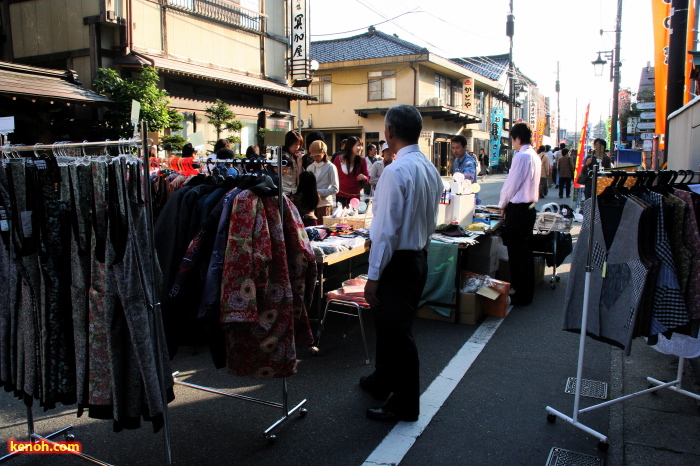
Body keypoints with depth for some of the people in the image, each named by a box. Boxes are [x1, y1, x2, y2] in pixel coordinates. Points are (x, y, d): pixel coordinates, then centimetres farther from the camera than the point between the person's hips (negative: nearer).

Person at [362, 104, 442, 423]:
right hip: (419, 256, 9)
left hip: (397, 262, -9)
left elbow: (387, 229, -22)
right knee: (387, 324, 23)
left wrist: (373, 276, -18)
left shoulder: (396, 171, -20)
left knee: (395, 331, 4)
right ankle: (382, 383, 43)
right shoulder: (430, 169, 7)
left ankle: (405, 405, 20)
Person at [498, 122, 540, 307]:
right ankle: (527, 291, 27)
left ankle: (521, 295, 7)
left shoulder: (521, 156, -17)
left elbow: (511, 184, -15)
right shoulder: (535, 157, 11)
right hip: (530, 207, 9)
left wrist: (503, 205, 1)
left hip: (518, 209, -9)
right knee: (526, 250, 16)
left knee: (517, 252, -1)